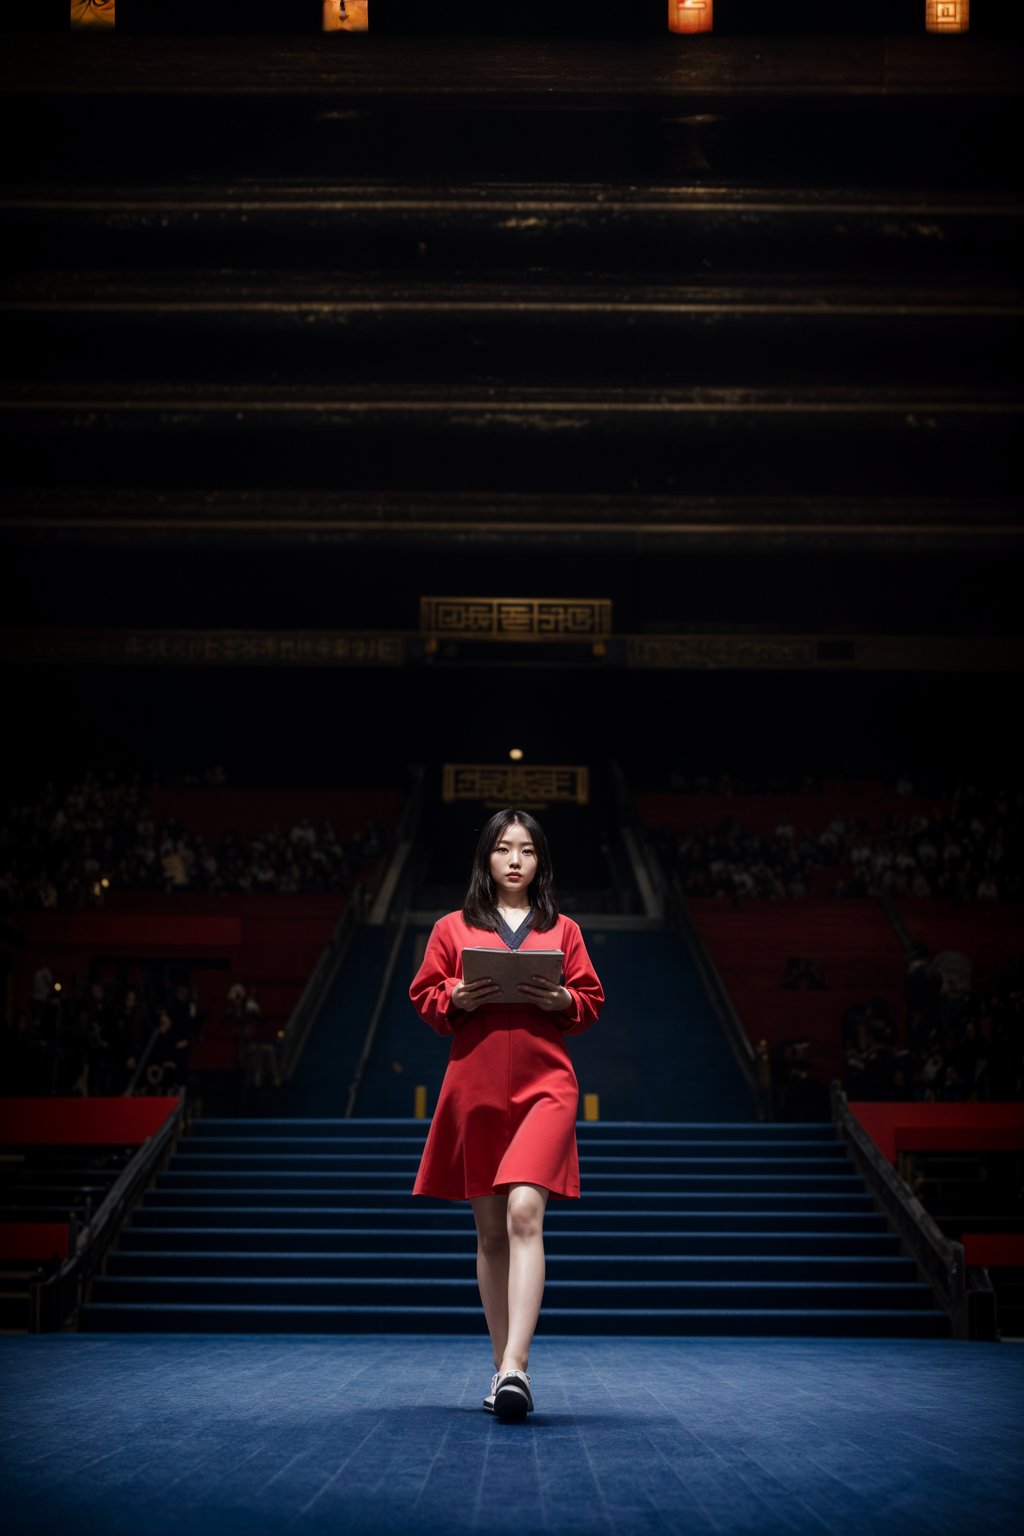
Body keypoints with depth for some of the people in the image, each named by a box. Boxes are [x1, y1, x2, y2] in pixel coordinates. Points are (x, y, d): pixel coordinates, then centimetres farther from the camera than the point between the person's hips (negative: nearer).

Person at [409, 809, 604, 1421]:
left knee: (524, 1214, -20)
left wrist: (562, 999, -8)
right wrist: (458, 998, -9)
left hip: (545, 1086, -2)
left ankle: (515, 1367, -27)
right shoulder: (453, 929, 13)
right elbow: (425, 997, 11)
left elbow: (592, 1002, 13)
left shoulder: (562, 931, 13)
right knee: (490, 1232, 6)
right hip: (474, 1089, 2)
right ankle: (504, 1364, 16)